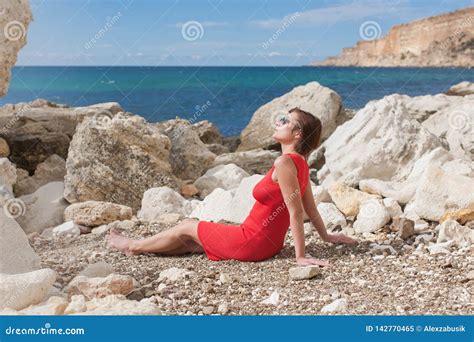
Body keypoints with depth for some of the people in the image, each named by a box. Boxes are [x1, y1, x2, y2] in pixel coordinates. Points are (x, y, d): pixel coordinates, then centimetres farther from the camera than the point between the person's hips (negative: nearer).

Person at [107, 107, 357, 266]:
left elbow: (296, 211, -26)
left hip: (252, 243, -8)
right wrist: (326, 236, 22)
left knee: (187, 227, 11)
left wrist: (300, 256, -24)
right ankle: (139, 246, 36)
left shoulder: (284, 163, -25)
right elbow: (310, 208, 10)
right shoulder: (299, 162, 3)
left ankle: (134, 246, 31)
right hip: (269, 243, 8)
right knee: (191, 229, 20)